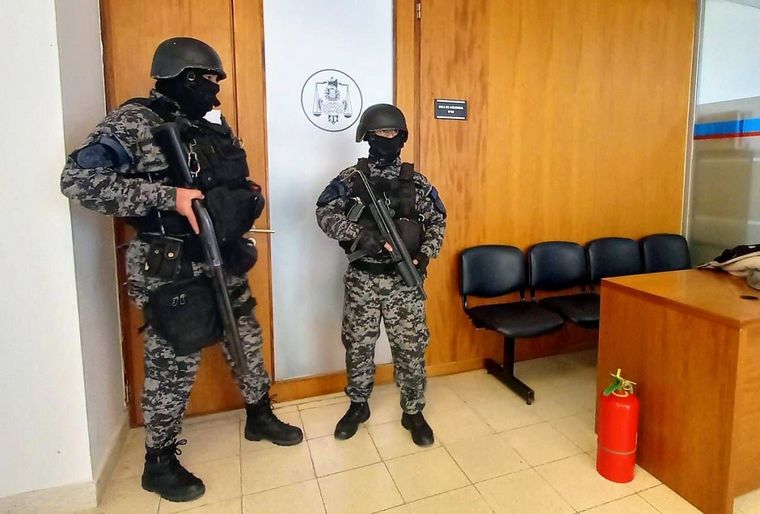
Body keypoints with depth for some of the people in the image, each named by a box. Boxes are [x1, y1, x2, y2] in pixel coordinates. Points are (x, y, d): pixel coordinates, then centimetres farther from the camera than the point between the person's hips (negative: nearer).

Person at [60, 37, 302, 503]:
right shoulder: (134, 121, -10)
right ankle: (159, 462, 28)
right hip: (171, 270, -7)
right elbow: (78, 179, -19)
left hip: (224, 262, 7)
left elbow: (239, 187, 22)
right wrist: (169, 196, -25)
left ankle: (260, 416, 41)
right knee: (174, 363, 5)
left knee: (247, 340, 17)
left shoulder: (216, 131, 11)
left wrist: (250, 198, -1)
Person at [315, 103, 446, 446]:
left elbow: (437, 222, 7)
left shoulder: (417, 182, 4)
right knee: (358, 345, 12)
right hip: (362, 279, 0)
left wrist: (425, 255, -10)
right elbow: (324, 213, -7)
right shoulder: (350, 178, 1)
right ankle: (358, 406, 34)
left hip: (404, 279, 1)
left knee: (410, 348, 6)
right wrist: (358, 234, -23)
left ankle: (413, 412, 26)